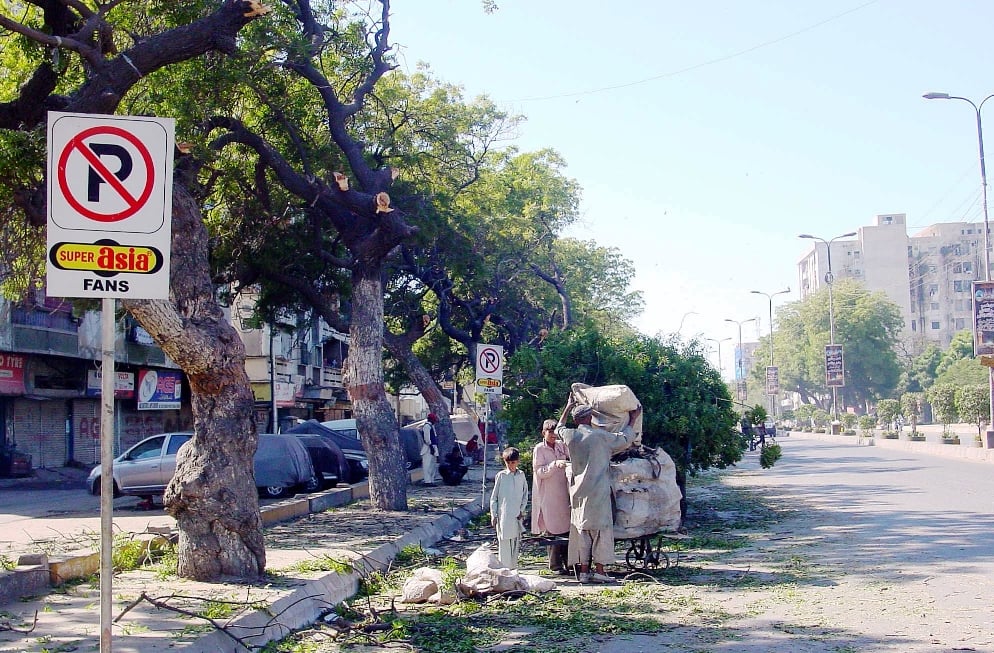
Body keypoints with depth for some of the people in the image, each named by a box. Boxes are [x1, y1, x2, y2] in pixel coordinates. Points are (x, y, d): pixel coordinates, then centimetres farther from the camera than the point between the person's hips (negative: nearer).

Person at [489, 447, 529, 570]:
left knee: (516, 542, 6)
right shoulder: (501, 476, -1)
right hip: (503, 515, -3)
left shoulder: (521, 475, 7)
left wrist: (522, 510, 3)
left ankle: (514, 567, 15)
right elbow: (494, 497, 3)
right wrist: (493, 515, -1)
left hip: (517, 515, 3)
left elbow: (525, 494, 13)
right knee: (504, 542, -6)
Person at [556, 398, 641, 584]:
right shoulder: (600, 436, -7)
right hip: (598, 491, -4)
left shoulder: (570, 435, 3)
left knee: (581, 530, 8)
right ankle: (599, 571, -4)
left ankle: (584, 571, 7)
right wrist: (632, 420, 20)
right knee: (601, 529, -1)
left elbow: (558, 428, 28)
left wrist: (567, 409, 40)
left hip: (578, 492, 4)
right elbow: (625, 439, 6)